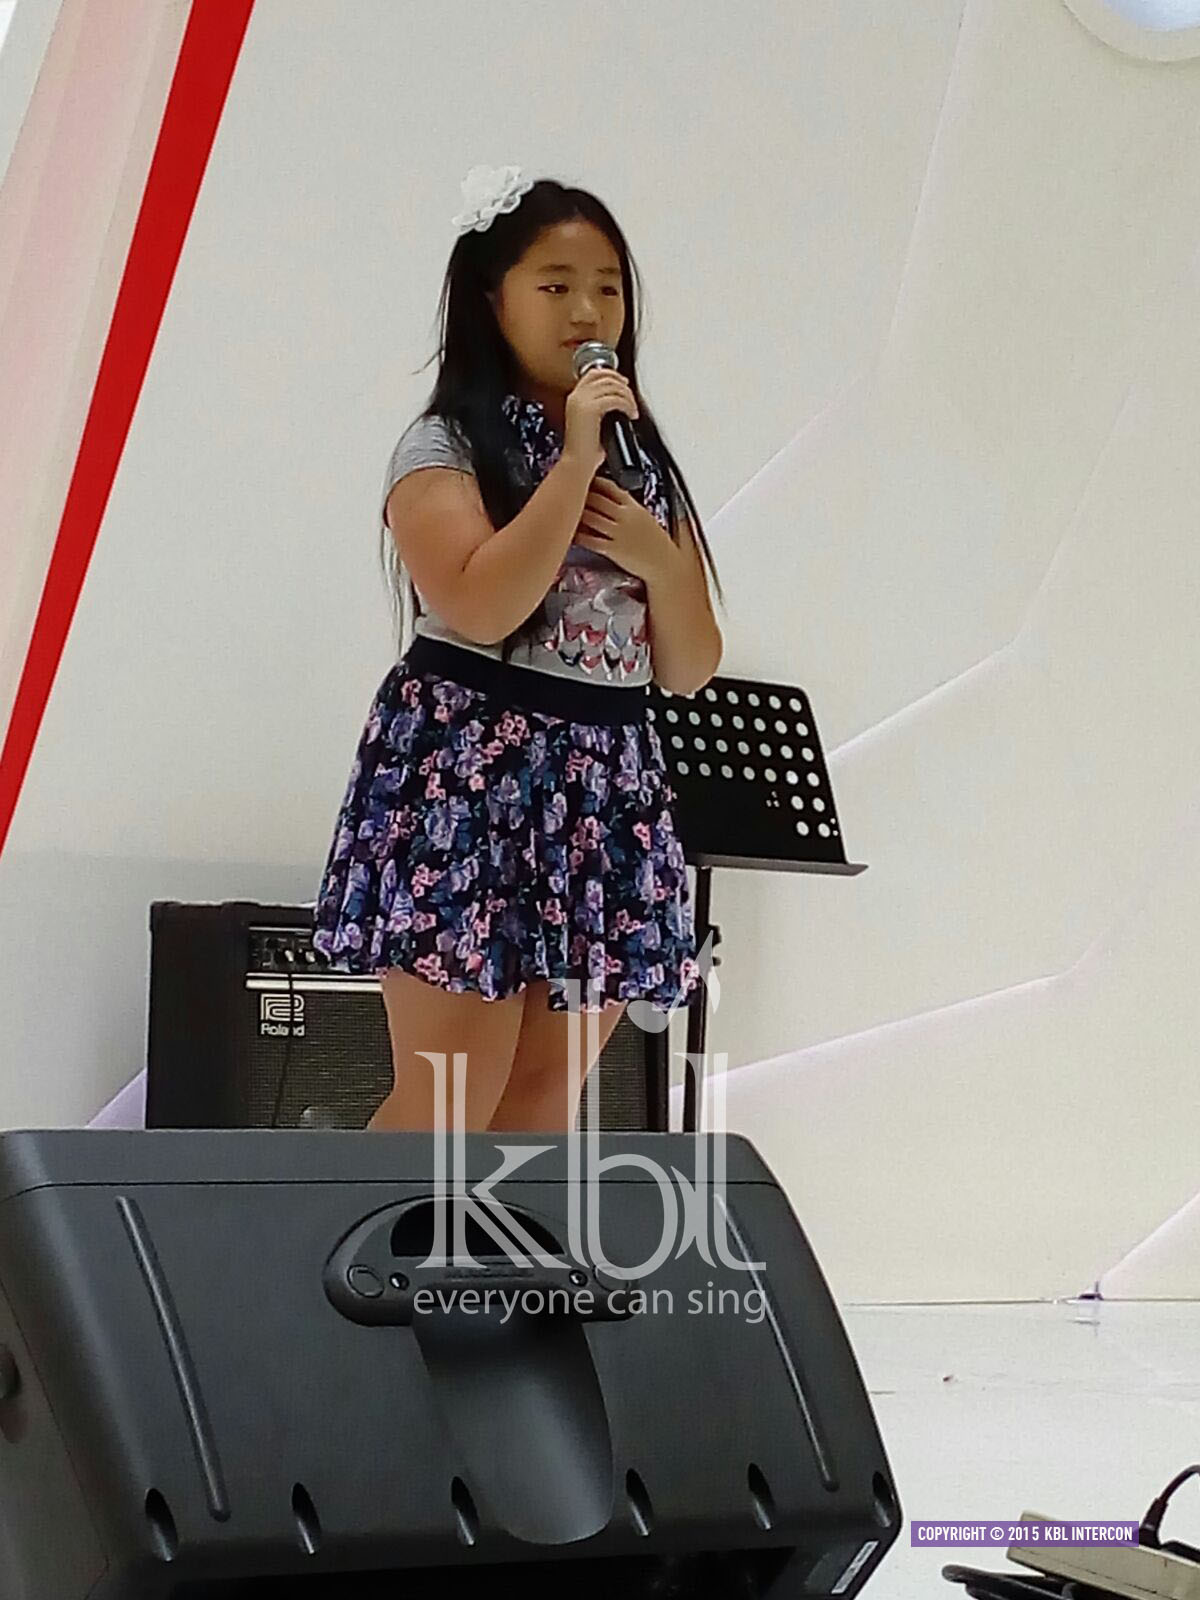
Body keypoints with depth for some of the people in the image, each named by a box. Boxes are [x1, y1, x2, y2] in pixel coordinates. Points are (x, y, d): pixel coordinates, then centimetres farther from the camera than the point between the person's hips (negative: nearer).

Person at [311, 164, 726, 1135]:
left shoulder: (643, 464, 15)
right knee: (450, 1105, -8)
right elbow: (480, 607, -20)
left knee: (548, 1101, 5)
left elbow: (691, 671, 13)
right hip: (472, 779, -6)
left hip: (609, 789, 6)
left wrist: (659, 560, -6)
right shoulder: (446, 446, -2)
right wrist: (574, 461, -15)